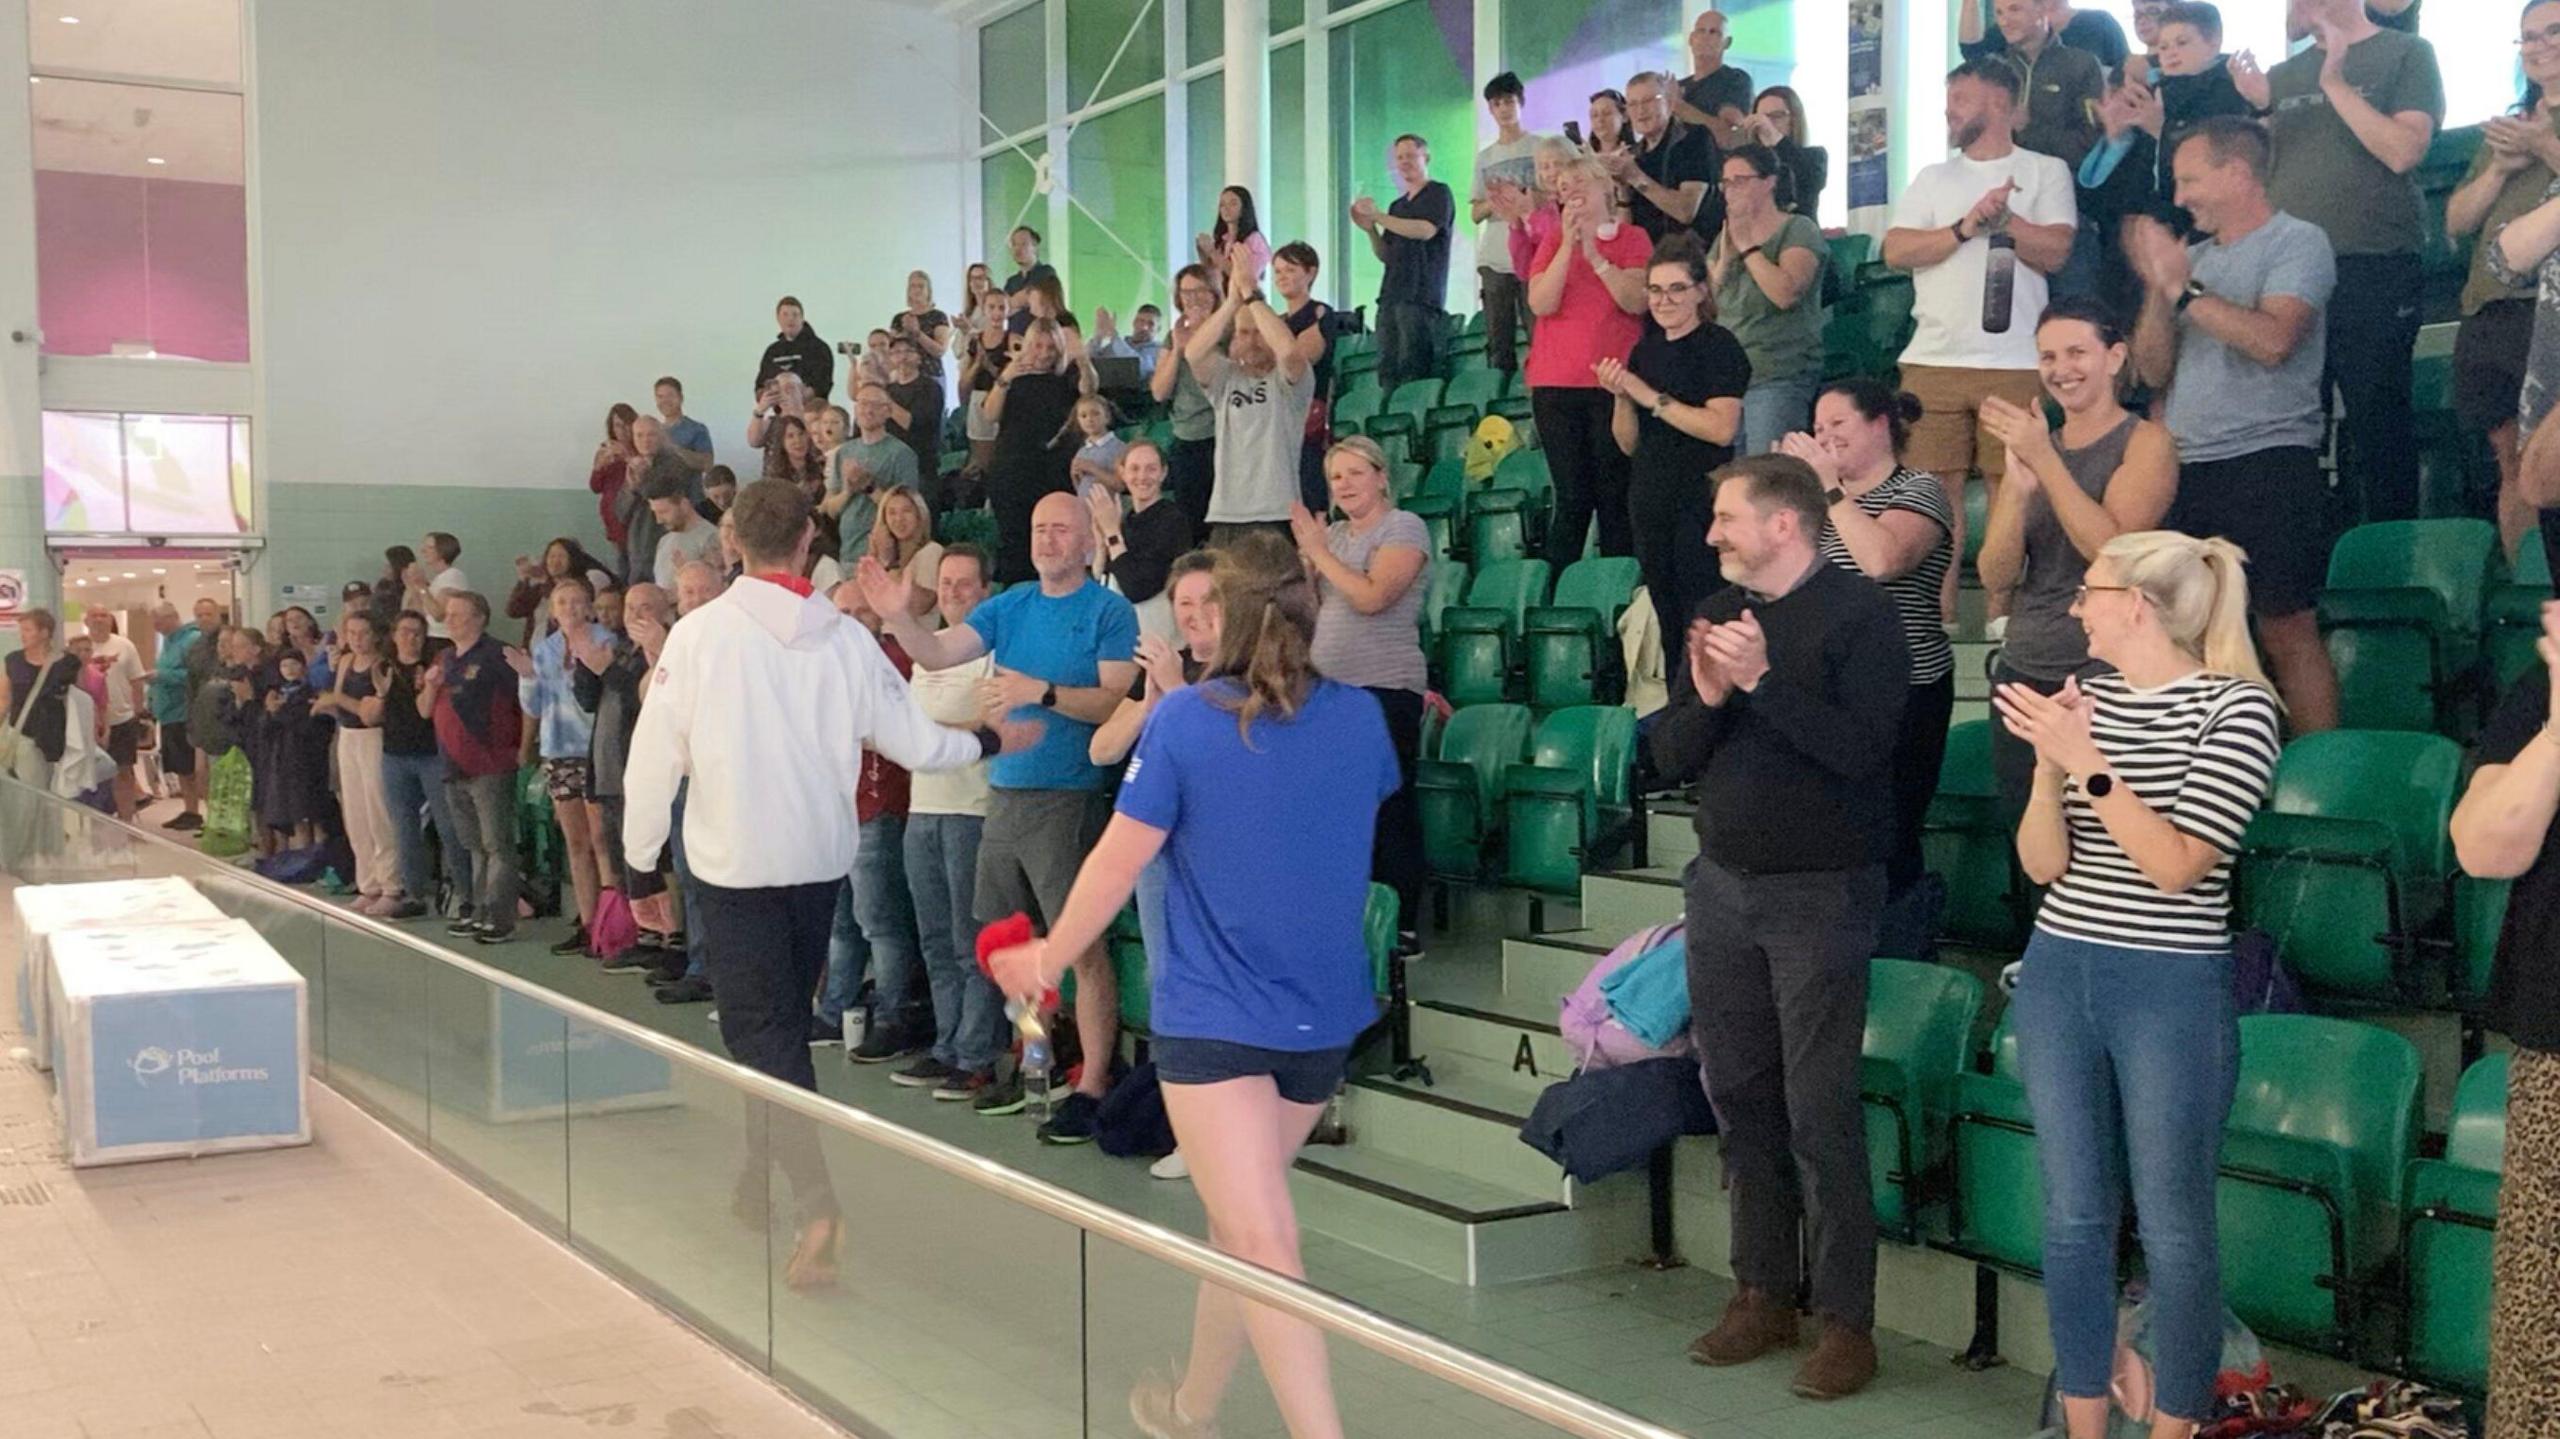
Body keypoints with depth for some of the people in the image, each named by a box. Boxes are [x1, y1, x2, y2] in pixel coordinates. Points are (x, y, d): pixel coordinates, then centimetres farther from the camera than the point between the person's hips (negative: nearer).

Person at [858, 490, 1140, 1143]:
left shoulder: (1109, 612, -5)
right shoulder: (1010, 606, 12)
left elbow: (1116, 701, -14)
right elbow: (937, 654, 2)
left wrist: (1042, 692, -23)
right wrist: (896, 617, -15)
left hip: (1070, 798, -7)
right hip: (1006, 792, 7)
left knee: (1082, 945, -9)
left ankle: (1092, 1087, -5)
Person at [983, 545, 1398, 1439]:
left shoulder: (1185, 718, -10)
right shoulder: (1360, 717, 1)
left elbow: (1120, 860, -7)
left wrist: (1051, 958, 8)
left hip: (1213, 1013, -5)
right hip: (1325, 1012, 5)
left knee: (1261, 1246, -9)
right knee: (1242, 1217, 21)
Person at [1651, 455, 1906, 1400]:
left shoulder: (1858, 614, -8)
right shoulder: (1717, 614, 10)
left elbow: (1859, 748, -20)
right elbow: (1671, 757, 7)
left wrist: (1762, 679, -23)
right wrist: (1707, 699, -12)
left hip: (1820, 893, -6)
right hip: (1723, 886, 6)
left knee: (1819, 1110, -4)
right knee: (1740, 1096, 9)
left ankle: (1846, 1320, 5)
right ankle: (1763, 1295, 20)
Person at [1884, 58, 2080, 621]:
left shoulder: (2046, 172, 9)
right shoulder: (1932, 179, 18)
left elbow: (2055, 252, -4)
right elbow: (1896, 251, 2)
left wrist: (2000, 216, -7)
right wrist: (1968, 226, -7)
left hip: (2014, 363, -3)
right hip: (1934, 359, 3)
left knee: (2010, 490, -3)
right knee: (1935, 487, 0)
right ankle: (1938, 613, 5)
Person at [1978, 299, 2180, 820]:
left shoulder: (2146, 441, -1)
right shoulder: (2028, 443, 14)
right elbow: (1996, 577, 3)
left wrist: (2044, 460, -17)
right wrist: (2018, 487, -13)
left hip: (2104, 675, -5)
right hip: (2023, 674, 5)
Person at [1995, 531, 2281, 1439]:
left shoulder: (2234, 707, -9)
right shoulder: (2085, 698, 5)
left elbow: (2178, 866, -18)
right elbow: (2042, 865, 2)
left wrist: (2089, 764, -23)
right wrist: (2050, 762, -14)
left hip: (2171, 993, -5)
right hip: (2057, 978, 5)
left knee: (2172, 1229, 3)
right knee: (2075, 1217, 11)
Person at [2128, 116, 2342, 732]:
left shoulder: (2297, 243, -2)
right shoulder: (2193, 255, 17)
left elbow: (2273, 340, -19)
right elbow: (2154, 370, 14)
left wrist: (2183, 288, -12)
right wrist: (2157, 289, 0)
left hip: (2268, 465, -7)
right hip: (2187, 470, 7)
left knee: (2287, 631, -7)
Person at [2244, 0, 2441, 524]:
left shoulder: (2406, 55, 1)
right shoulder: (2283, 76, 15)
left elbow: (2403, 151, -12)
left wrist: (2334, 83, -11)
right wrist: (2258, 109, 0)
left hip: (2375, 274, -5)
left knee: (2379, 426, -3)